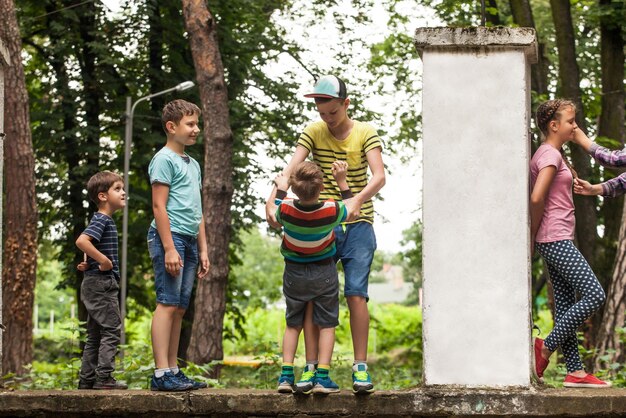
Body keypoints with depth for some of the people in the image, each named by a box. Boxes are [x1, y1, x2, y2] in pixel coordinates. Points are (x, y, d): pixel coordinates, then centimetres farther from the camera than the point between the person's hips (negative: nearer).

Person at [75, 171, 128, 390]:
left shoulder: (104, 221, 17)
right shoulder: (102, 220, -14)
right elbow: (81, 240, -30)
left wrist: (90, 263, 8)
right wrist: (103, 260, -24)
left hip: (95, 283, 10)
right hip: (102, 283, -10)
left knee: (95, 334, 12)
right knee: (111, 330, -8)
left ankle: (87, 379, 15)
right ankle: (104, 378, -9)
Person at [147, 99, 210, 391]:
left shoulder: (193, 164, 23)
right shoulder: (164, 159, -5)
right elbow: (159, 206, -11)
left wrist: (202, 249, 19)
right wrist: (169, 248, -18)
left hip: (189, 240, 9)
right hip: (170, 236, -9)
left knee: (179, 308, 7)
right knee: (168, 304, -13)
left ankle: (173, 370, 9)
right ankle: (161, 374, -16)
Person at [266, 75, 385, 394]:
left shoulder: (365, 133, -4)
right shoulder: (314, 133, 0)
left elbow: (379, 176, -17)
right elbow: (291, 169, -12)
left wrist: (356, 201, -36)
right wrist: (272, 201, -30)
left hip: (357, 225, -2)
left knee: (356, 293, -10)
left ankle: (361, 367, -4)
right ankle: (311, 368, 1)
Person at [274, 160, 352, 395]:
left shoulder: (286, 209, -19)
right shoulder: (331, 210, -21)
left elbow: (275, 216, 7)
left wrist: (281, 189, 20)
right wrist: (342, 180, 7)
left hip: (294, 273, 1)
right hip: (324, 274, -1)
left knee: (293, 324, 13)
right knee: (326, 324, 5)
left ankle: (286, 376, 8)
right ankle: (322, 377, -2)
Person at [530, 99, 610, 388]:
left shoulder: (552, 153, 19)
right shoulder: (550, 155, -12)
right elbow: (536, 198, -23)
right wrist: (534, 235, -12)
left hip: (557, 243, 10)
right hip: (556, 240, -10)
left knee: (566, 307, 7)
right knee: (594, 295, -12)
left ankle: (575, 372, 7)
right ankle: (545, 348, -8)